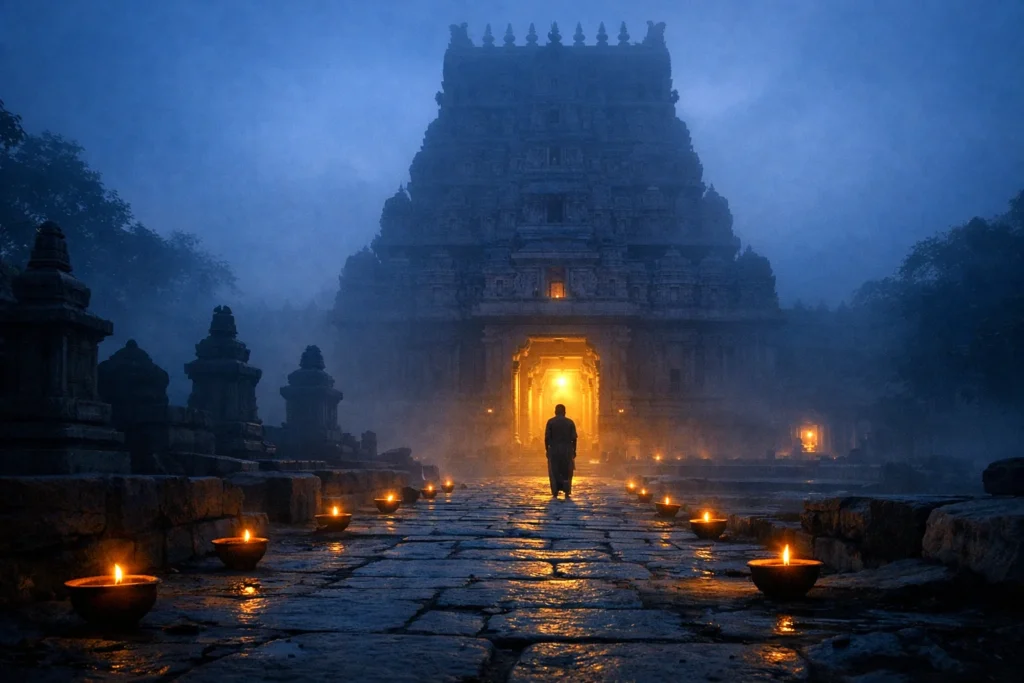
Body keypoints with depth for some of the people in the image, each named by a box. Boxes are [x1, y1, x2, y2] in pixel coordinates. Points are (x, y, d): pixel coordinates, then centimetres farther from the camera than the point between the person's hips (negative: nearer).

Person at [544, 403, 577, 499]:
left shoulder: (550, 422, -3)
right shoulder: (570, 422, 0)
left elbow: (547, 437, -7)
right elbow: (574, 438, -2)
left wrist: (547, 449, 2)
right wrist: (574, 451, 6)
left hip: (554, 450, -1)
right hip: (567, 450, 1)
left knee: (554, 472, 7)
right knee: (567, 472, 10)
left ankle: (555, 493, 4)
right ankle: (567, 492, 5)